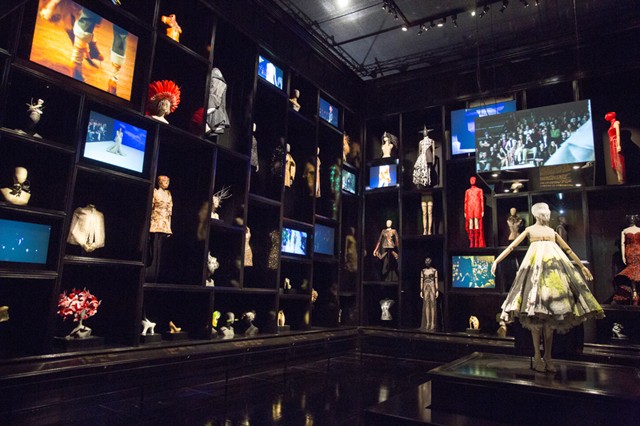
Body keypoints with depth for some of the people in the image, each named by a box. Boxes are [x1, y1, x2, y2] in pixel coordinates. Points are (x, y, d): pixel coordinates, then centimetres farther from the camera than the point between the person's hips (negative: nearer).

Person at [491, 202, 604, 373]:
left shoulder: (552, 231, 25)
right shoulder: (529, 230, 17)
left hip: (555, 267, 3)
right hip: (536, 266, -3)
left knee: (551, 314, -2)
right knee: (536, 313, -8)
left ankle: (548, 357, 3)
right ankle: (537, 356, -4)